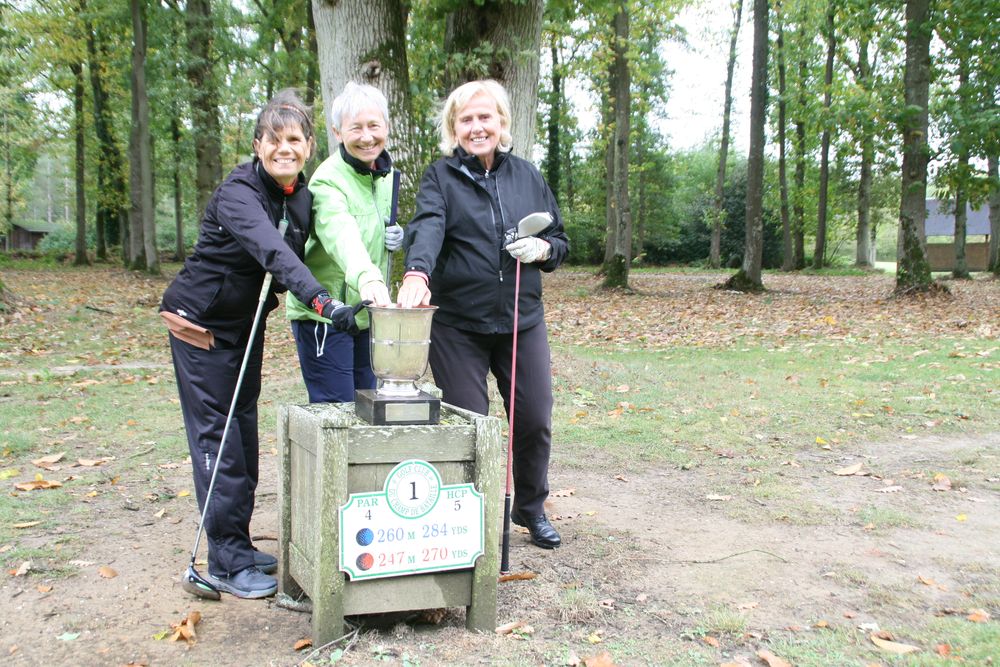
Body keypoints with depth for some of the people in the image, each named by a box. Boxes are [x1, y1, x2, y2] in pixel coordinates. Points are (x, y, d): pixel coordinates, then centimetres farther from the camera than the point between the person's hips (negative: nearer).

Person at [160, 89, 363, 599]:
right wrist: (323, 302, -56)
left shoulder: (302, 196, -1)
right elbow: (272, 251, -43)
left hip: (247, 323, 8)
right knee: (217, 436, -4)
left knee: (244, 432, 12)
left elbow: (298, 254, 4)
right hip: (201, 322, -7)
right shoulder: (239, 192, -25)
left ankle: (239, 546, 24)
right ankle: (227, 562, 5)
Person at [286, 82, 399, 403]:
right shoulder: (328, 181, -19)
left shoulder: (387, 174, 6)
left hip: (369, 313, 8)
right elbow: (341, 235, -39)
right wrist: (367, 278, -58)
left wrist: (395, 238, -1)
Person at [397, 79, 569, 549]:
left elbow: (560, 238, 18)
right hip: (457, 324, -3)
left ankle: (531, 507, 32)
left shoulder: (526, 176, 11)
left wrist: (542, 248, -6)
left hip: (522, 319, 3)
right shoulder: (441, 177, 0)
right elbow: (427, 227, -21)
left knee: (535, 419, 7)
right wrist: (416, 273, -40)